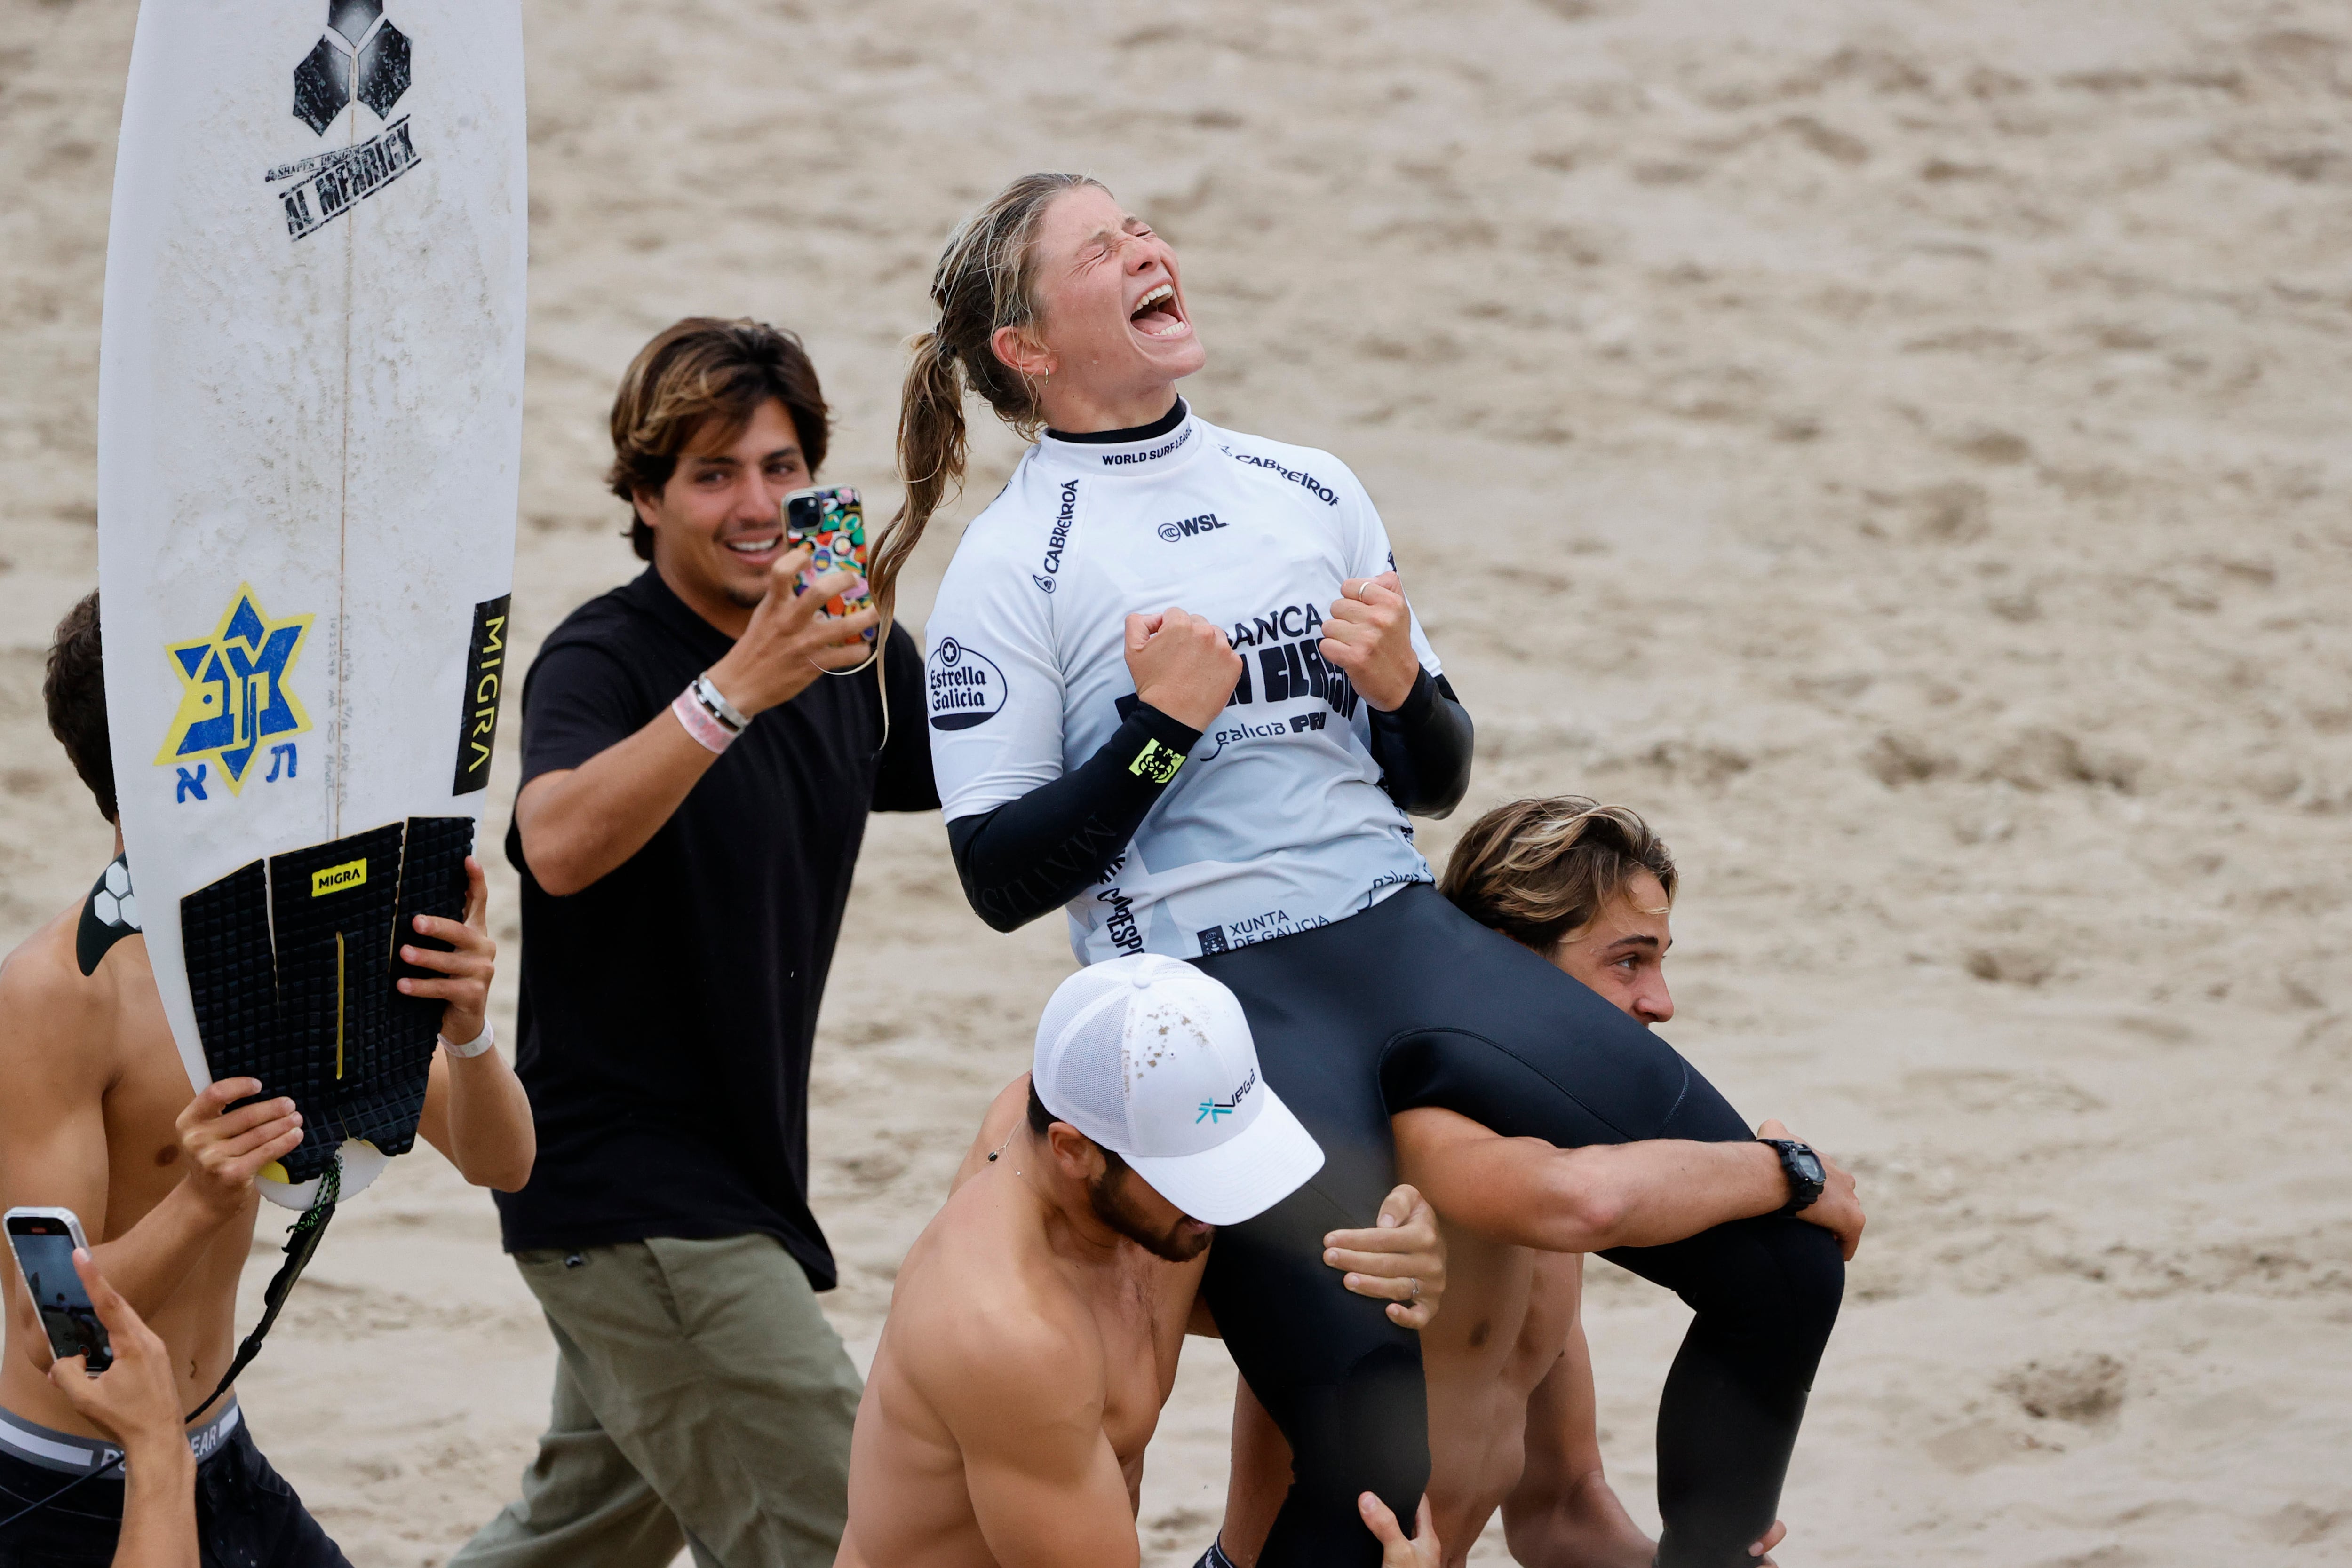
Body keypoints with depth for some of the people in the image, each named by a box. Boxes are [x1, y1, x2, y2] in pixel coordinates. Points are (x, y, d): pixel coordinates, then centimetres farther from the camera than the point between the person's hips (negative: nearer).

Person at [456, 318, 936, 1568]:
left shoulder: (855, 657, 5)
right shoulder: (602, 658, -16)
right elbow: (560, 843, -37)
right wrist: (738, 688, -48)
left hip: (734, 1176, 8)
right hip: (629, 1195, -8)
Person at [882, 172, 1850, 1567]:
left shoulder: (1310, 490, 17)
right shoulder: (1009, 566, 0)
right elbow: (1002, 876, -3)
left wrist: (1400, 689, 1)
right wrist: (1159, 730, -12)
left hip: (1403, 933, 6)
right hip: (1212, 995, -6)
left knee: (1782, 1256, -7)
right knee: (1379, 1451, -23)